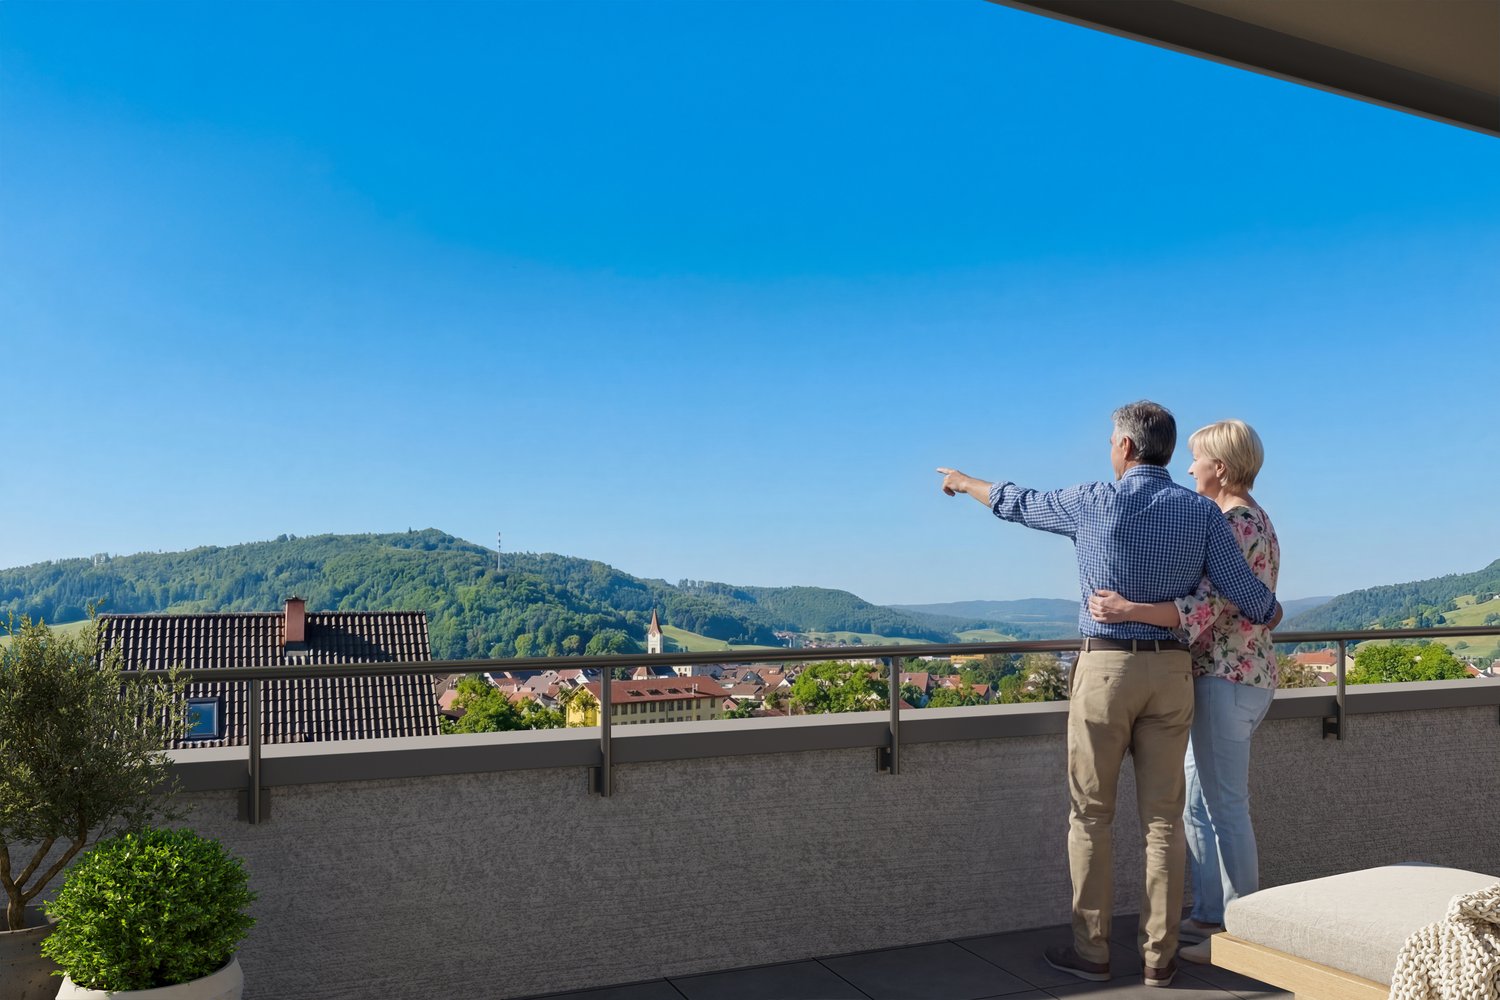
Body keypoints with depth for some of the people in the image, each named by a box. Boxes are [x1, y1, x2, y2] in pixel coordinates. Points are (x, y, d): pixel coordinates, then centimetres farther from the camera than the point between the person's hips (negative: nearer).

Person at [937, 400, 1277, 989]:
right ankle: (1159, 956, 14)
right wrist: (1269, 613, 23)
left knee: (1090, 815, 7)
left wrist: (966, 483, 31)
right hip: (1171, 672, 3)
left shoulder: (1093, 503, -5)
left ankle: (1091, 952, 13)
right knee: (1163, 819, 8)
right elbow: (1248, 596, -2)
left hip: (1105, 668, -3)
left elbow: (1017, 504, 11)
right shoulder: (1202, 512, 0)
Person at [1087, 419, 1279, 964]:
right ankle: (1209, 916, 24)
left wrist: (1129, 610, -37)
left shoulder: (1235, 523, -16)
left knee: (1226, 808, -2)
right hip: (1236, 677, 10)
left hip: (1227, 679, -10)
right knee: (1201, 805, 15)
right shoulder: (1253, 520, 16)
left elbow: (1206, 606, -26)